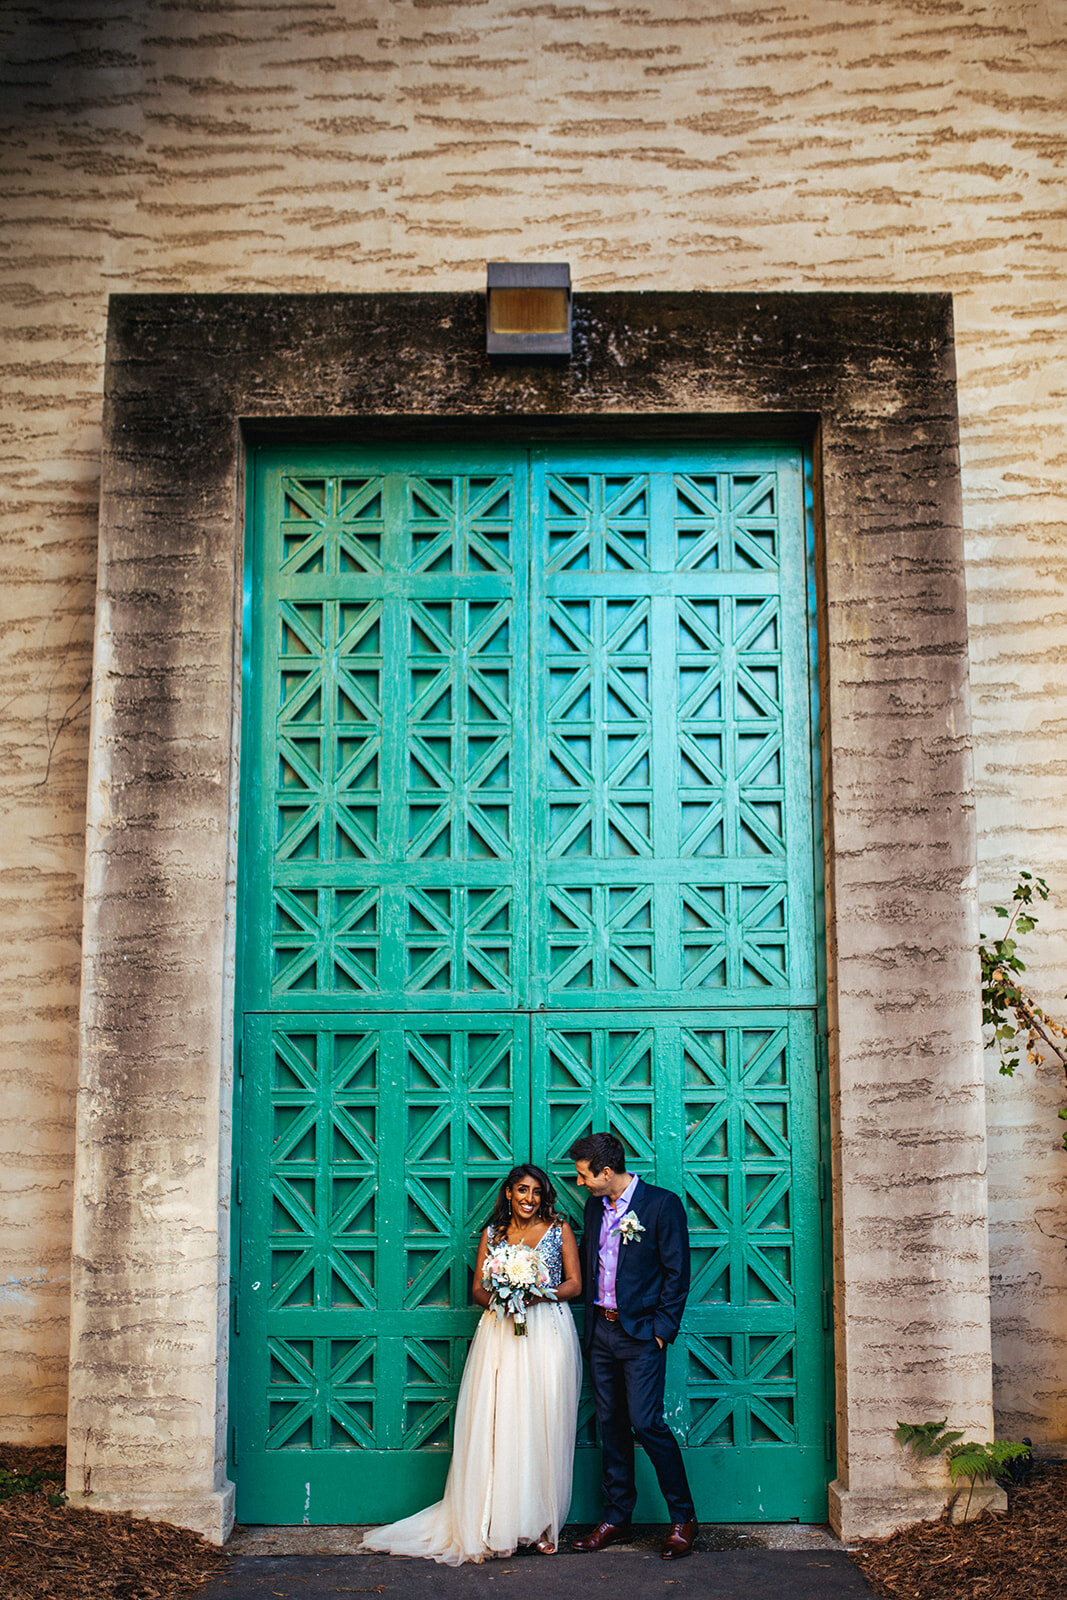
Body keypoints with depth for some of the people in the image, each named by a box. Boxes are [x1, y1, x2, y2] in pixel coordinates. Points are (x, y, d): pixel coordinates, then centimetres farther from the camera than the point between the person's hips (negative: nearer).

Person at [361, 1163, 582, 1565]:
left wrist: (539, 1294, -13)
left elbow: (574, 1284, 5)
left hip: (547, 1333, -1)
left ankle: (539, 1524, 5)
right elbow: (478, 1288, 11)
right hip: (501, 1332, 1)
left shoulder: (560, 1229, 8)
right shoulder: (492, 1233, 12)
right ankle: (492, 1522, -1)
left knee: (542, 1425, -3)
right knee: (495, 1424, -6)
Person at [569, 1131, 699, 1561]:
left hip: (641, 1333, -6)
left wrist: (662, 1330, -12)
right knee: (611, 1425, 11)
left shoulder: (663, 1204, -10)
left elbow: (677, 1274, -9)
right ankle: (616, 1517, 21)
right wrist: (591, 1318, 10)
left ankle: (683, 1518, 4)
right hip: (601, 1331, 6)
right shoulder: (594, 1206, 10)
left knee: (645, 1423, -10)